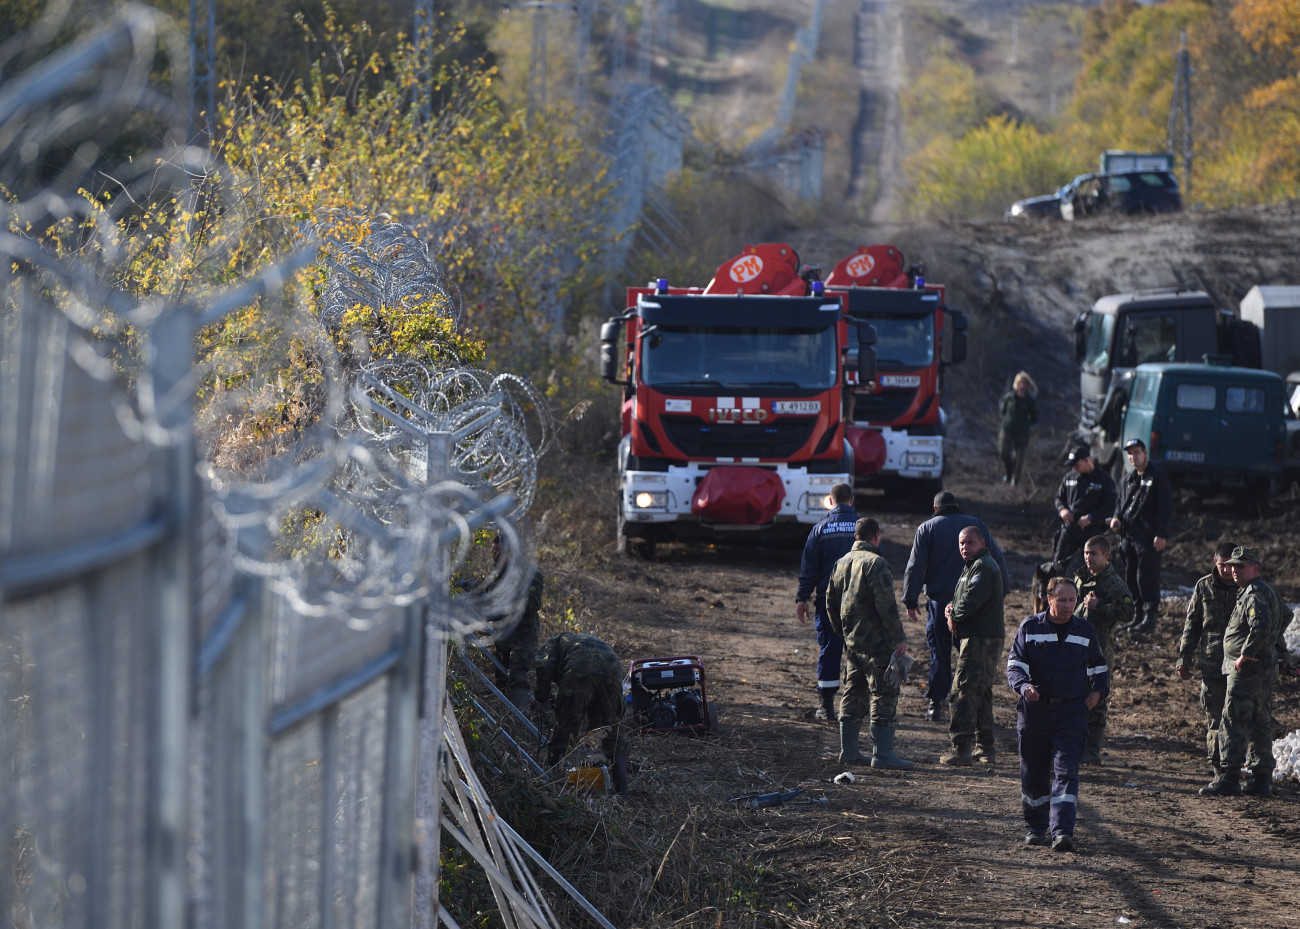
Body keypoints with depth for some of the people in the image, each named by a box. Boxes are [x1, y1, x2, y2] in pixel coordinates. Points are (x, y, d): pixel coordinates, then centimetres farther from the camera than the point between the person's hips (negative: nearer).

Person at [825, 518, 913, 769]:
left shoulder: (841, 564, 12)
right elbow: (886, 604, -20)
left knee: (854, 694, 15)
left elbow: (831, 603, 19)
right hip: (877, 642, -8)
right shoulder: (874, 563, -14)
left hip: (852, 642, 8)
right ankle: (882, 753, -7)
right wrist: (899, 637, -16)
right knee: (884, 695, -5)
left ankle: (848, 750, 18)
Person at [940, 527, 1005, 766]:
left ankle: (961, 748, -16)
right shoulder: (973, 566, 21)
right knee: (980, 693, 16)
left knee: (963, 692, -14)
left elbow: (970, 601, -23)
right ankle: (986, 747, 22)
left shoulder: (983, 567, -14)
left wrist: (954, 617, -4)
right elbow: (961, 600, 22)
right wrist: (951, 609, -1)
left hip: (981, 640, -11)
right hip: (978, 639, 11)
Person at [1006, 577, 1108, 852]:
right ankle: (1035, 827, 24)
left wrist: (1098, 691, 5)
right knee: (1033, 772, 7)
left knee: (1066, 770, -12)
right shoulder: (1030, 628, 2)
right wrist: (1024, 686, -21)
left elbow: (1098, 667, 22)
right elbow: (1015, 664, -2)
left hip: (1071, 713, 0)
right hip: (1035, 709, 0)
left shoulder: (1085, 631, 9)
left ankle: (1062, 832, -20)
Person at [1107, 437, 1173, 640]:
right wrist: (1117, 517, 4)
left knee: (1146, 576, -10)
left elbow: (1166, 507, -8)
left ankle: (1150, 615, -5)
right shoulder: (1128, 479, 18)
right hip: (1128, 535, 8)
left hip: (1148, 535, -8)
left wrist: (1162, 534, -16)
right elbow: (1121, 503, 27)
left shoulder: (1157, 475, -4)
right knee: (1130, 577, 9)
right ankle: (1139, 615, 17)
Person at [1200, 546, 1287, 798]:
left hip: (1247, 669, -11)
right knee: (1260, 724, 14)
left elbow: (1262, 624, -32)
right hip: (1266, 669, 11)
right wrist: (1276, 642, 38)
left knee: (1233, 723, -10)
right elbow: (1284, 615, 35)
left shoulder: (1254, 594, -16)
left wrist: (1246, 654, -26)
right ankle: (1262, 779, 17)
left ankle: (1228, 779, -12)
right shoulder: (1268, 592, 17)